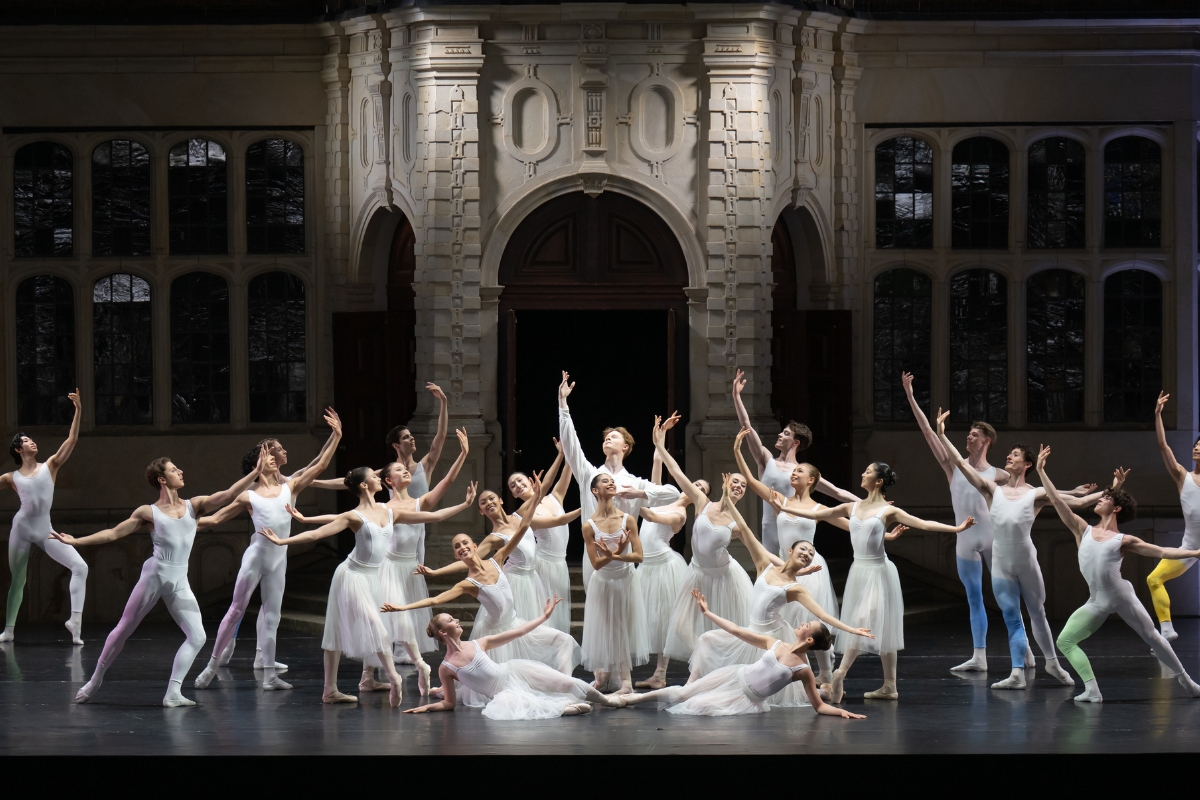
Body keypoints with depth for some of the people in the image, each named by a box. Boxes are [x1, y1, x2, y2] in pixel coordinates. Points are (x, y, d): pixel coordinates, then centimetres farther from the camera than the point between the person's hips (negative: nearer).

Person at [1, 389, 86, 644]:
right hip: (21, 529, -1)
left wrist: (78, 410, -10)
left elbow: (72, 440, -2)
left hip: (45, 530, 1)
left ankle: (75, 620, -15)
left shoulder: (50, 466, 5)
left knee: (80, 567, -17)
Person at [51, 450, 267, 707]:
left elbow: (229, 495, -1)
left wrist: (256, 473, -11)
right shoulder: (148, 512, 3)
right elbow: (113, 533, 8)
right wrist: (76, 541, 4)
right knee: (123, 630, 2)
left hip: (179, 582, 3)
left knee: (197, 636, -10)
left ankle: (173, 693, -8)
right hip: (154, 575, -3)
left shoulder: (194, 505, 9)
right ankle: (94, 682, 16)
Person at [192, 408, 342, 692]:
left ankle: (269, 675, 5)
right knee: (236, 611, 0)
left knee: (272, 616, 4)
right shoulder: (249, 496, -1)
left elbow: (320, 466, 6)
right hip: (256, 557, -3)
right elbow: (217, 518, 6)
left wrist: (335, 436, 1)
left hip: (278, 561, 3)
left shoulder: (289, 487, 7)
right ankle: (212, 666, 6)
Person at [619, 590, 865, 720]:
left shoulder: (804, 671, -12)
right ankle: (637, 697, 25)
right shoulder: (774, 644, -2)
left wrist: (842, 711, -28)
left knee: (697, 706, -16)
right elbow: (737, 631, 3)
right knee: (684, 694, 4)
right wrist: (707, 613, 4)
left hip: (748, 700, -3)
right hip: (736, 677, 3)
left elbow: (819, 705, -9)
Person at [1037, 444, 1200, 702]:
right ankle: (1092, 691, -13)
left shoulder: (1124, 541, 5)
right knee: (1065, 641, -11)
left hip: (1122, 596, -3)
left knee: (1152, 638, 6)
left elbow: (1161, 551, 5)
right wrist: (1041, 471, 5)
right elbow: (1057, 501, 9)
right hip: (1097, 602, 3)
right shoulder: (1083, 530, 12)